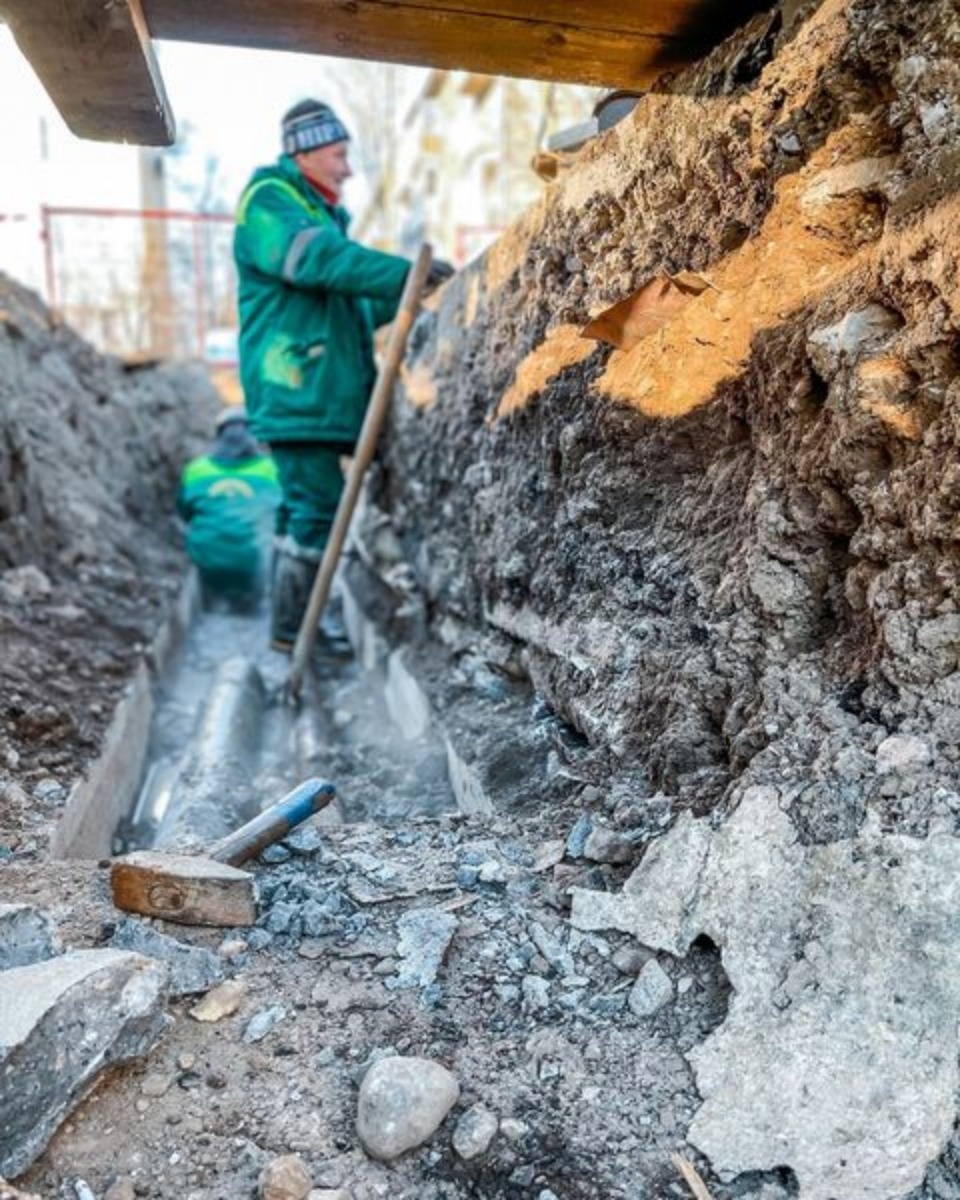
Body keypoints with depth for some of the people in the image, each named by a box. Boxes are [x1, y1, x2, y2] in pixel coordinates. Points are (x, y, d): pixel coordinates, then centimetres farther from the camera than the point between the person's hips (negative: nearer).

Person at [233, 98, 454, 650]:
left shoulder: (321, 211, 25)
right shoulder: (269, 202, -4)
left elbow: (350, 307, 27)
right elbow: (323, 260, -22)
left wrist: (407, 293, 15)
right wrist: (406, 272, -23)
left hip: (321, 392, 10)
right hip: (297, 392, -10)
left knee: (303, 506, 11)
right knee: (319, 506, -11)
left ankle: (294, 623, 19)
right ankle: (294, 628, -2)